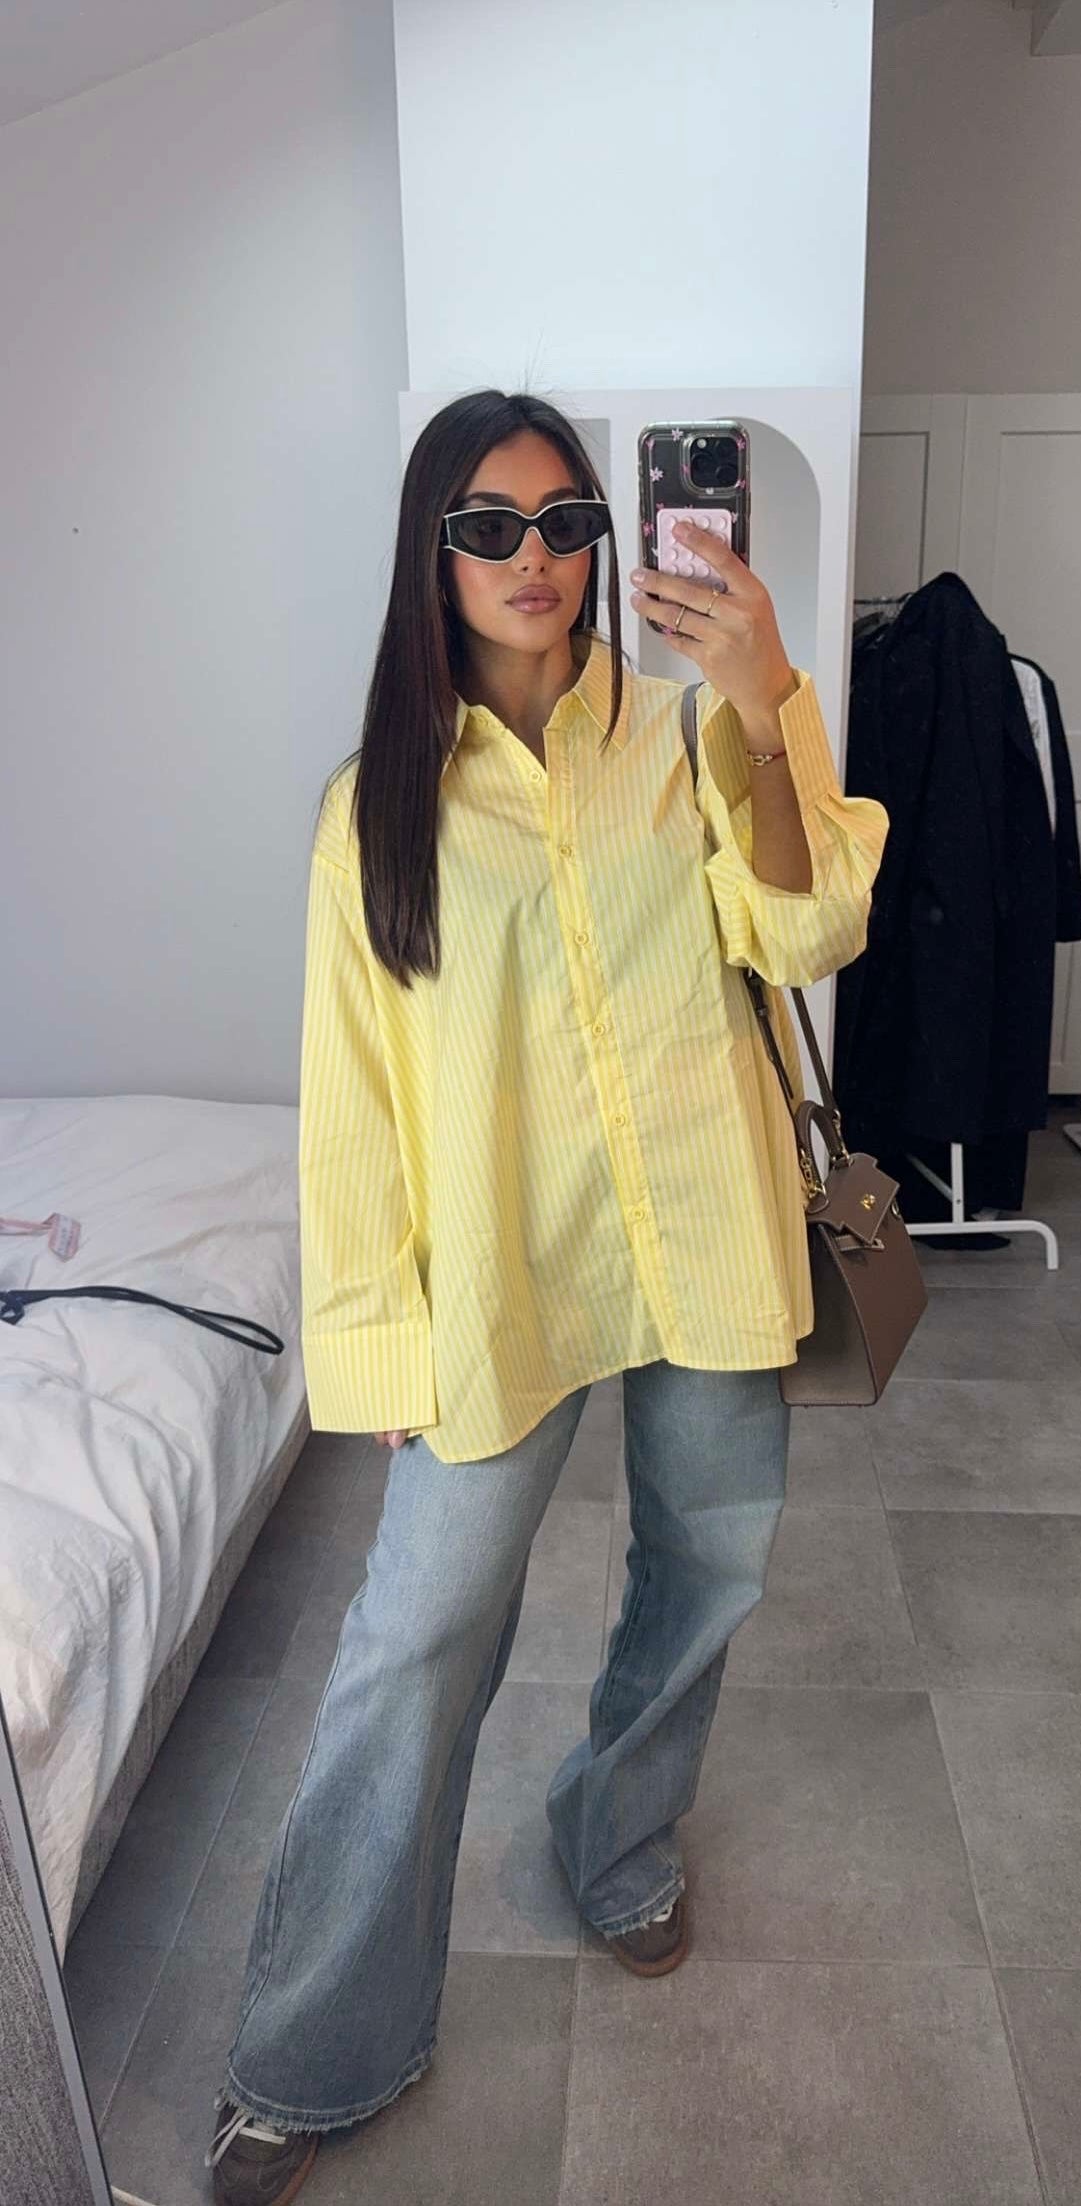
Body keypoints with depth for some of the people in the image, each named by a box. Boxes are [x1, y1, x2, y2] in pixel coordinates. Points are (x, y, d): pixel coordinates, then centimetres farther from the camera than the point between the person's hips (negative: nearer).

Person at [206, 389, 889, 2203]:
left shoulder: (691, 740, 2)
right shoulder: (380, 805, -1)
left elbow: (807, 932, -11)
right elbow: (354, 1085, -1)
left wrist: (762, 710, -25)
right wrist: (383, 1335, -2)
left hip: (701, 1240, 3)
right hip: (500, 1263, -2)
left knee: (709, 1571, 19)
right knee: (417, 1644, 1)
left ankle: (622, 1844, 49)